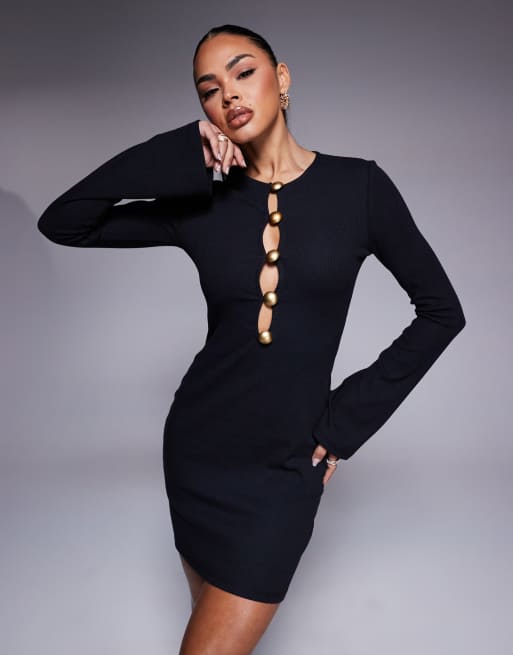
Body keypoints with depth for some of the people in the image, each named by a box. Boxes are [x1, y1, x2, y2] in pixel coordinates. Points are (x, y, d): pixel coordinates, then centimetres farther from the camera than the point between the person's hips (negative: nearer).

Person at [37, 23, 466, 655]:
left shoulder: (357, 186, -6)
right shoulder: (201, 204, 0)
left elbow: (441, 310, 0)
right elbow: (61, 223, -5)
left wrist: (349, 418, -3)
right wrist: (176, 158, -13)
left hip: (284, 465, -2)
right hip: (196, 446, 3)